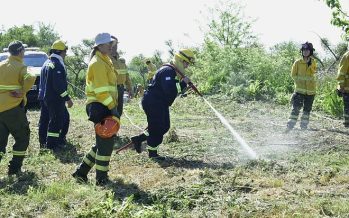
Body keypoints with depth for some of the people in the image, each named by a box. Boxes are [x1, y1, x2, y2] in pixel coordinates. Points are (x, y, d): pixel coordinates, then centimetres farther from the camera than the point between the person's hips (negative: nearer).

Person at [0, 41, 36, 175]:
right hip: (13, 109, -6)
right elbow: (29, 79, -28)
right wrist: (22, 92, -15)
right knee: (22, 138, 11)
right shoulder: (20, 67, -9)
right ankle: (14, 168, 8)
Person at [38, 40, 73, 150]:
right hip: (55, 99, -10)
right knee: (56, 120, -2)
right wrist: (67, 98, -19)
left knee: (45, 119, 15)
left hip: (44, 97, 10)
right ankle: (52, 144, 0)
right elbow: (59, 85, -23)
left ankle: (43, 141, 23)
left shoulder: (46, 63, 13)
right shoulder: (58, 65, -18)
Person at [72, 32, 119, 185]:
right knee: (106, 143, -2)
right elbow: (101, 90, -22)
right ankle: (101, 179, 10)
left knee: (103, 142, 16)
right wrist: (113, 107, -22)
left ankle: (81, 172, 22)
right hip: (100, 108, -10)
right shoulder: (98, 63, -14)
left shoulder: (105, 61, 18)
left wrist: (113, 106, 18)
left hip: (105, 107, 10)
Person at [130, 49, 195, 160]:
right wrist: (183, 83, -25)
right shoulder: (168, 71, -21)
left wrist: (183, 84, 2)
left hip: (160, 104, 11)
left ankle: (138, 139, 22)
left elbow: (174, 89, 18)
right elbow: (169, 90, -32)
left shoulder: (173, 72, 14)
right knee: (157, 128, -2)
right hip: (153, 103, -11)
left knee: (164, 126, 15)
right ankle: (152, 153, 12)